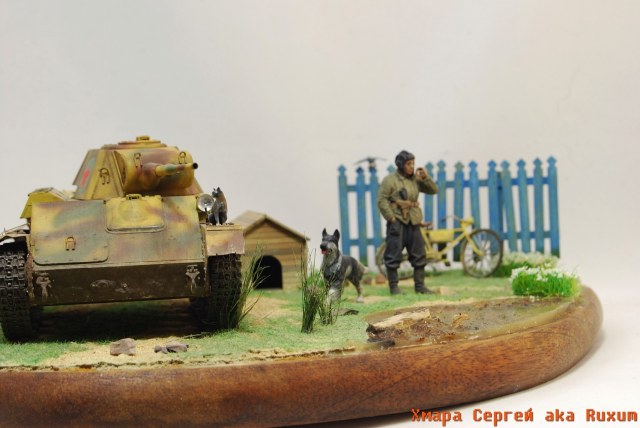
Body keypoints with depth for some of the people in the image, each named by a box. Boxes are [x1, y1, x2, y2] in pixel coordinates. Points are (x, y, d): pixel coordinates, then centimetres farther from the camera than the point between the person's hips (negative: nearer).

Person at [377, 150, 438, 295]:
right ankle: (394, 286, 3)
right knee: (394, 255, -4)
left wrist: (426, 178, -3)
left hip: (413, 222, 6)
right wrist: (391, 218, -14)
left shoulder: (415, 179, 11)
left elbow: (433, 190, 13)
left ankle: (420, 285, 13)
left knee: (419, 254, 6)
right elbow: (382, 200, -8)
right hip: (397, 222, -6)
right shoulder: (390, 180, -5)